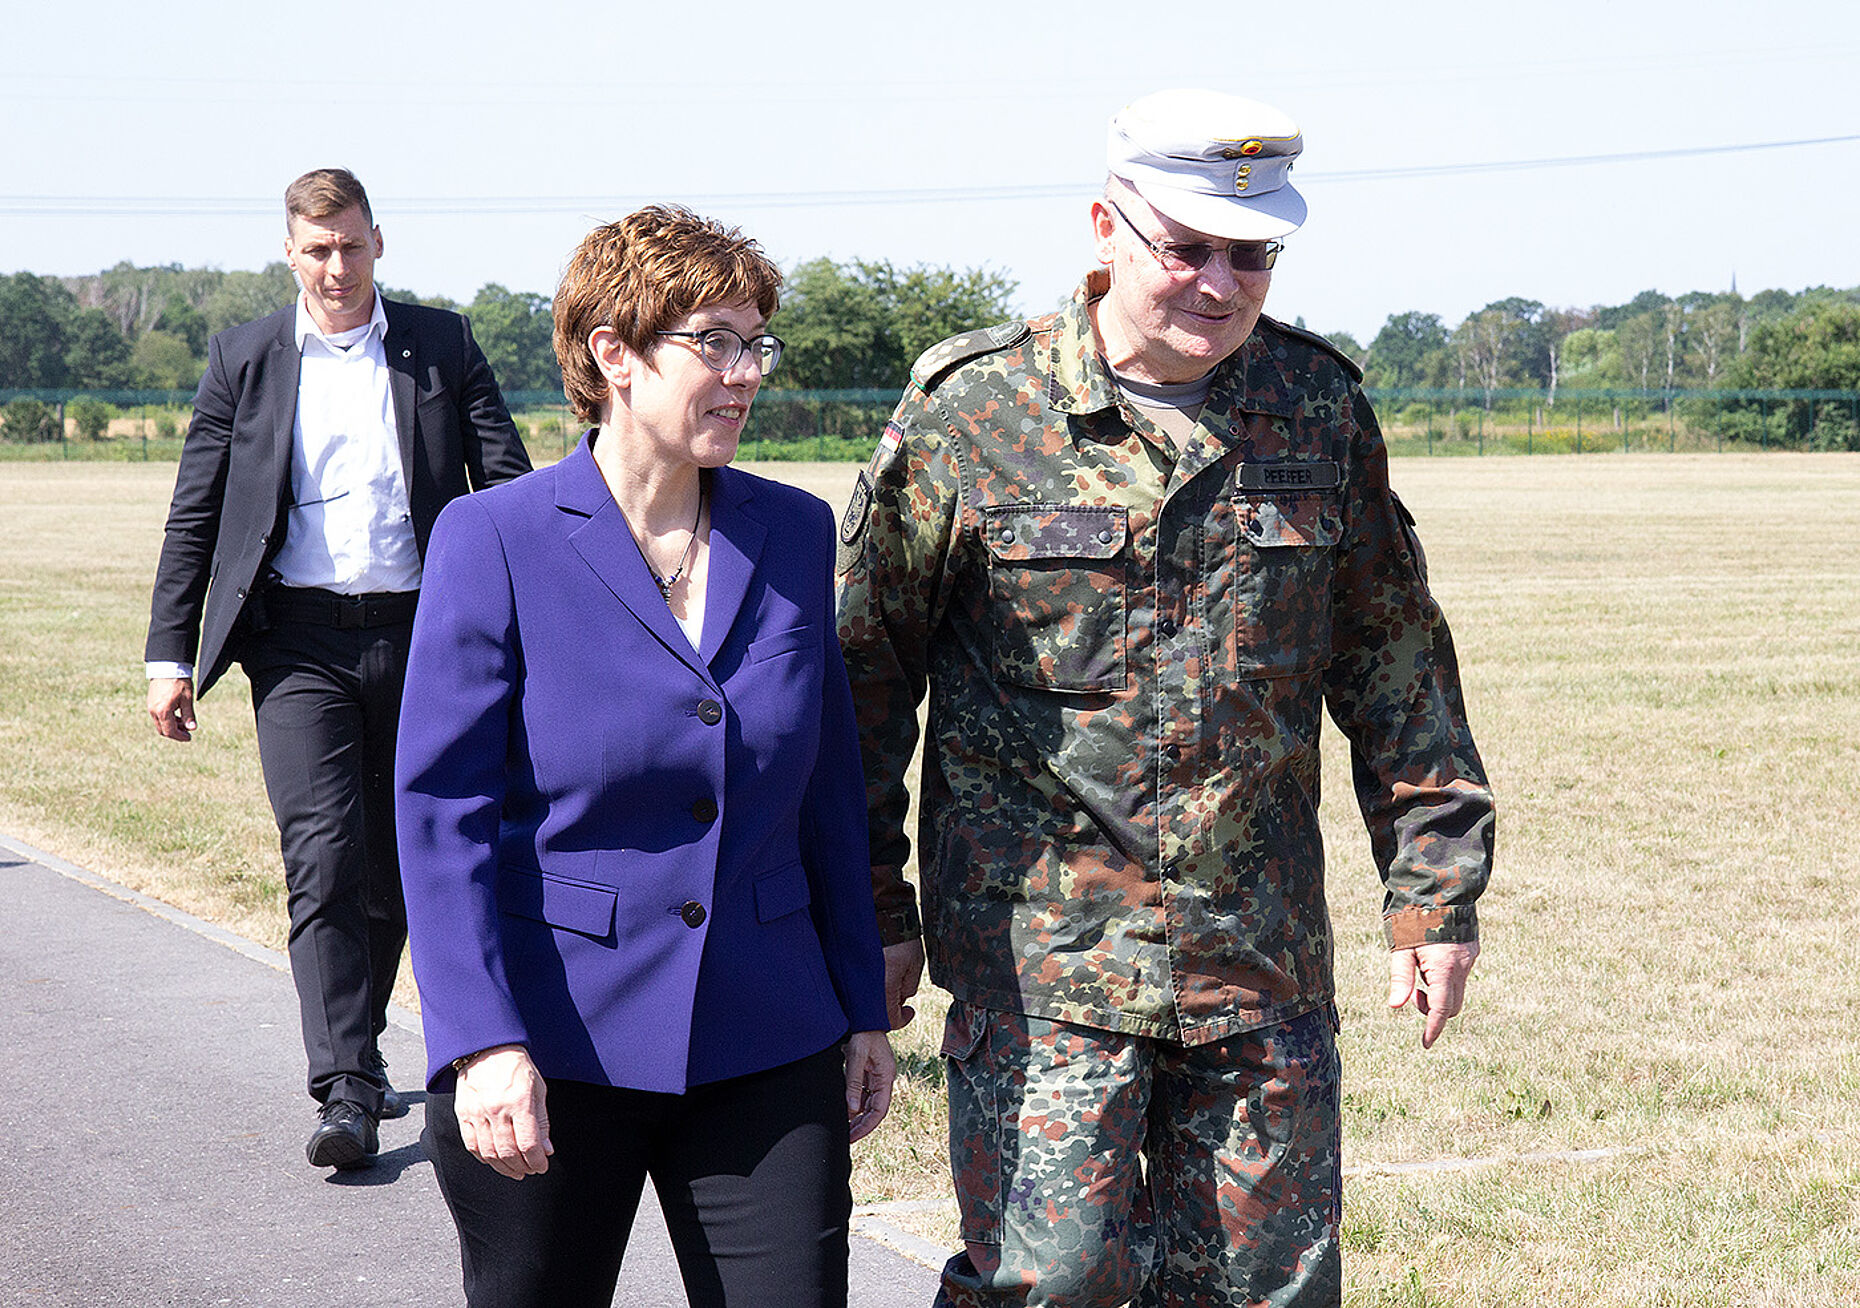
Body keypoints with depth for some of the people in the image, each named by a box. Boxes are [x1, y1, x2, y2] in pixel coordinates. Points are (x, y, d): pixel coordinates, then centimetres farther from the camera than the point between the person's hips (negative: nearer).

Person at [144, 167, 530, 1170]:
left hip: (418, 636, 1)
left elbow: (507, 484, 6)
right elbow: (193, 515, 9)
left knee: (395, 863, 9)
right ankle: (346, 1095, -15)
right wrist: (170, 655, 3)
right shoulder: (244, 358, 7)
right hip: (300, 644, -1)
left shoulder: (441, 344, 7)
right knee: (324, 858, -12)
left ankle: (357, 1046, 27)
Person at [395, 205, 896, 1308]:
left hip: (765, 1050, 3)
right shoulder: (495, 542, -6)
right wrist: (483, 1044, -17)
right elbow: (443, 809, -9)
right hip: (553, 1050, -3)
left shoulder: (794, 534, 6)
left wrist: (863, 1009, 12)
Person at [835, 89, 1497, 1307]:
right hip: (1039, 954, -3)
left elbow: (1393, 658, 13)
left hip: (1265, 965, 4)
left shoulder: (1322, 407, 5)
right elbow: (865, 665, 3)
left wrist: (1436, 885, 11)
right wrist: (871, 909, 4)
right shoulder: (973, 410, -5)